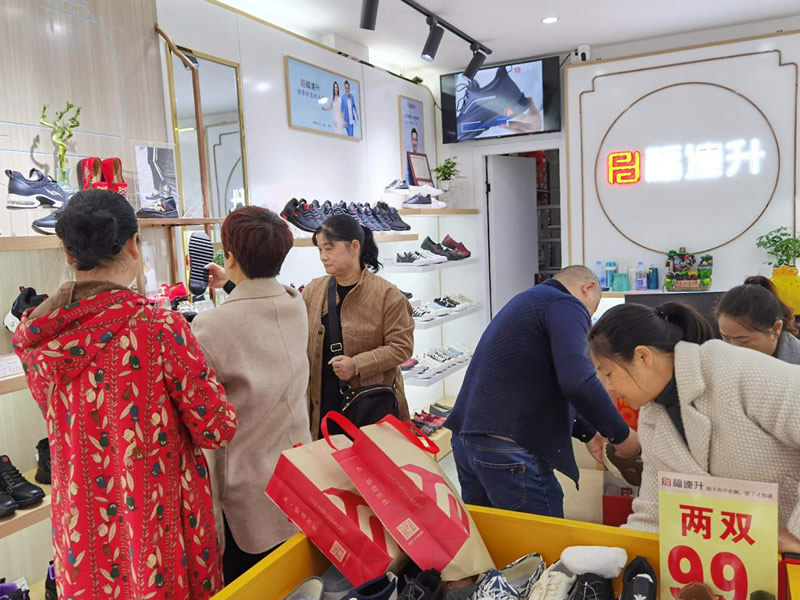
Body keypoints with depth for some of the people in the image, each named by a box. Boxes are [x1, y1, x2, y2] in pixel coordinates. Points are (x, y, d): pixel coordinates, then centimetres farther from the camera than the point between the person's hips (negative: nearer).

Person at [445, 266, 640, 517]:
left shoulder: (528, 301, 24)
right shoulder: (566, 305, -6)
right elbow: (577, 383, -21)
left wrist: (587, 432, 28)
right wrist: (622, 436, -6)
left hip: (467, 439, 10)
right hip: (509, 449, -9)